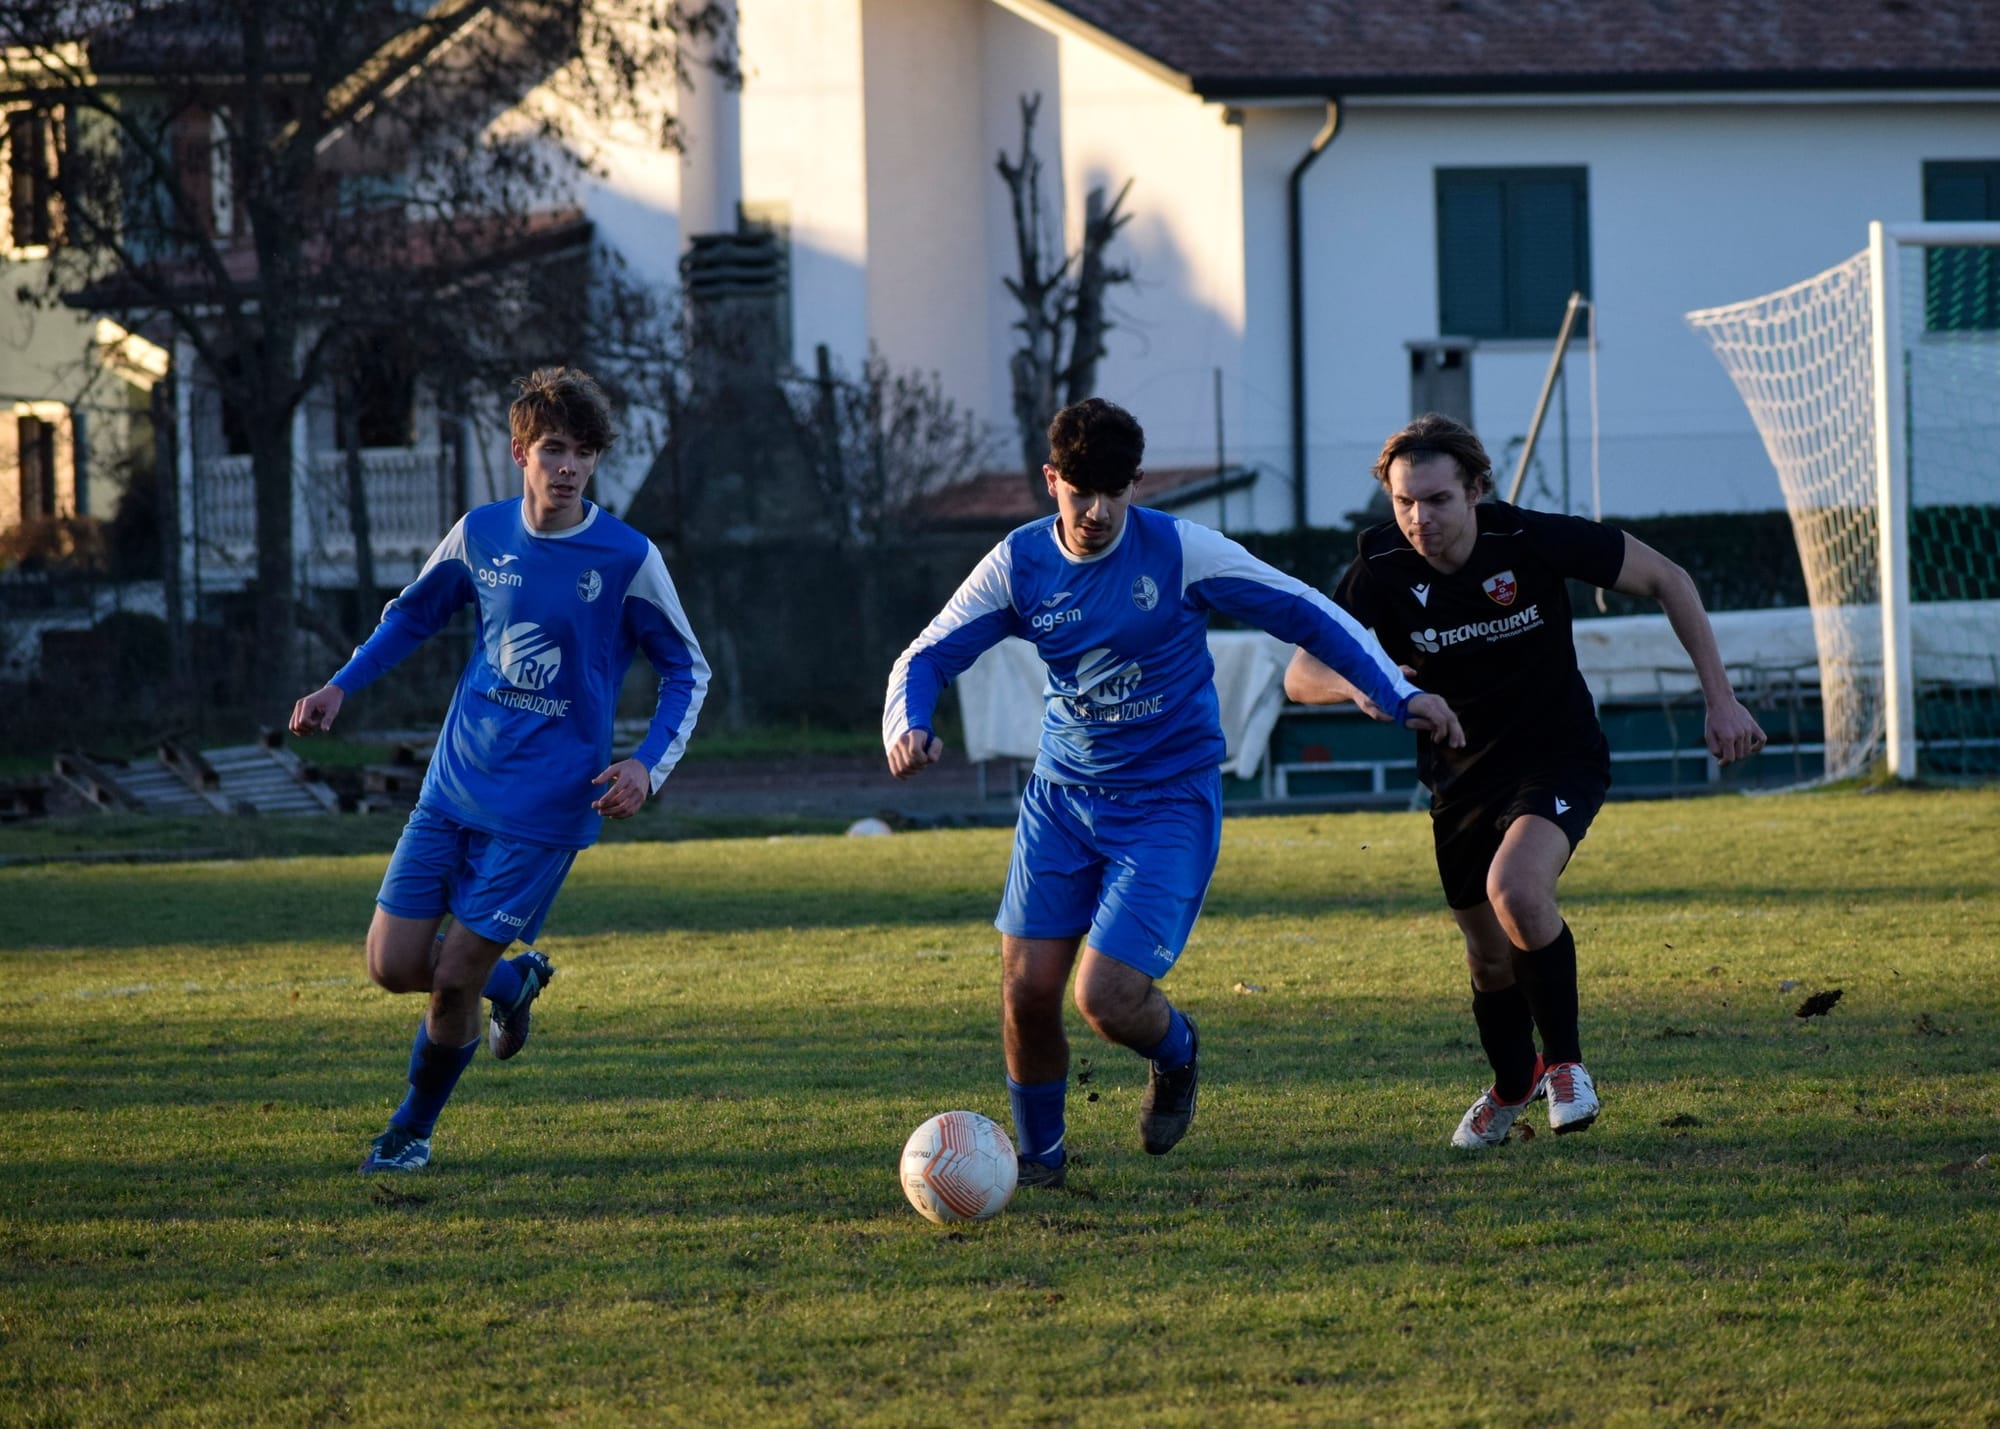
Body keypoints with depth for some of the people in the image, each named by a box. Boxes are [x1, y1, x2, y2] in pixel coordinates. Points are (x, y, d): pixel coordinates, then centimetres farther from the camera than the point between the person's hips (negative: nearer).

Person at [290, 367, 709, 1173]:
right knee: (393, 965, -1)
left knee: (453, 978, -5)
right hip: (454, 786, 4)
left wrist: (648, 764, -13)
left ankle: (413, 1130, 19)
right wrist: (341, 687, 5)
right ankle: (514, 981, 29)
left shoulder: (628, 560, -9)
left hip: (543, 803, -4)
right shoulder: (480, 534, 1)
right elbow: (414, 614, 18)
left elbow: (686, 671, 1)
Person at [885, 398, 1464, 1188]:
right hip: (1062, 798, 3)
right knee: (1027, 988, -4)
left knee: (1107, 998, -16)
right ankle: (1038, 1154, 21)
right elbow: (925, 657, -1)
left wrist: (1400, 694, -12)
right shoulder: (1018, 564, -4)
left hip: (1169, 802, -3)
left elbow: (1304, 613, -6)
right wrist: (908, 728, -23)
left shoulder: (1179, 551, -12)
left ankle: (1175, 1052, 21)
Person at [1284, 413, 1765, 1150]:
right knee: (1488, 954, 14)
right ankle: (1511, 1088, 44)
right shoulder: (1382, 571, -18)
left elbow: (1667, 580, -10)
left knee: (1514, 889, -30)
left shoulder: (1536, 540, -23)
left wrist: (1721, 699, -12)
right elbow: (1301, 675, -21)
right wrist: (1356, 683, -45)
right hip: (1462, 777, 3)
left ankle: (1565, 1063, -9)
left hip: (1558, 757, -3)